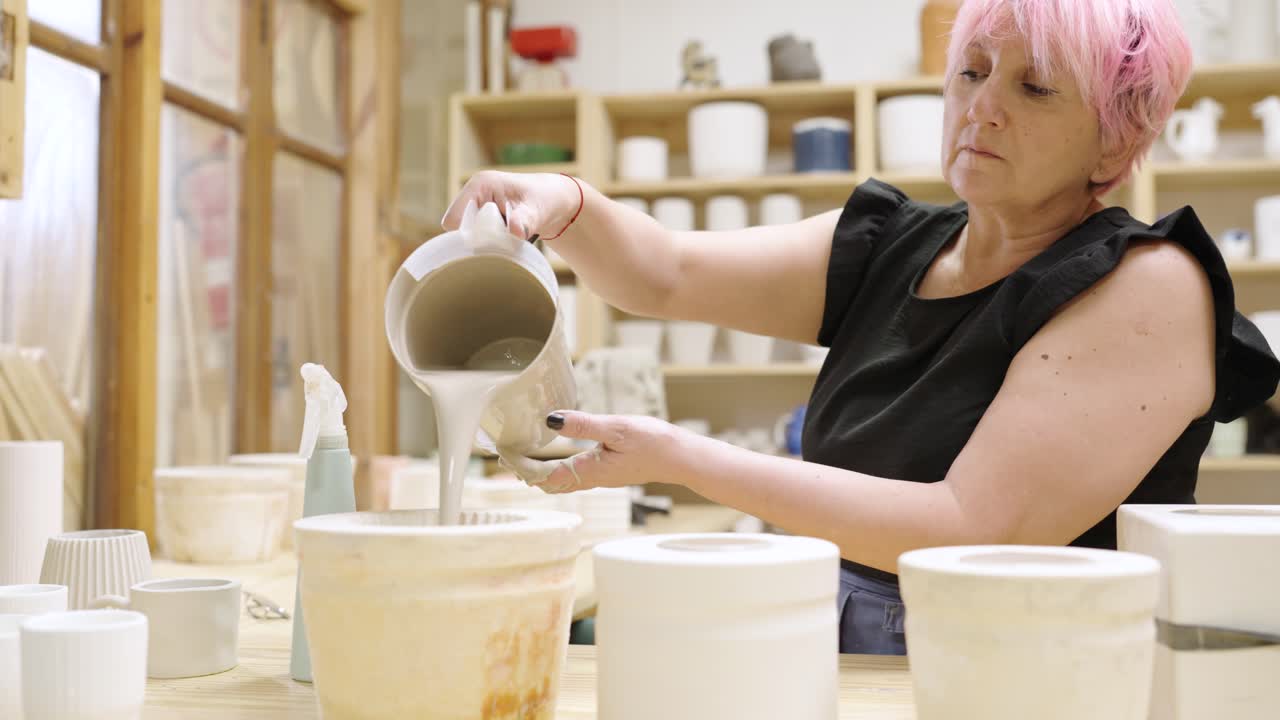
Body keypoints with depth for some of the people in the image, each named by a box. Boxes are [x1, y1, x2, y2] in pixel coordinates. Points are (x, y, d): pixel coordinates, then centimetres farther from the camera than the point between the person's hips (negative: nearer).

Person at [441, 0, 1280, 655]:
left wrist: (681, 458, -21)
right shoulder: (886, 249, 7)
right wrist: (567, 203, -16)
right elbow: (667, 274, 5)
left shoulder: (1146, 287, -12)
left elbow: (977, 531, -21)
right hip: (853, 671, 6)